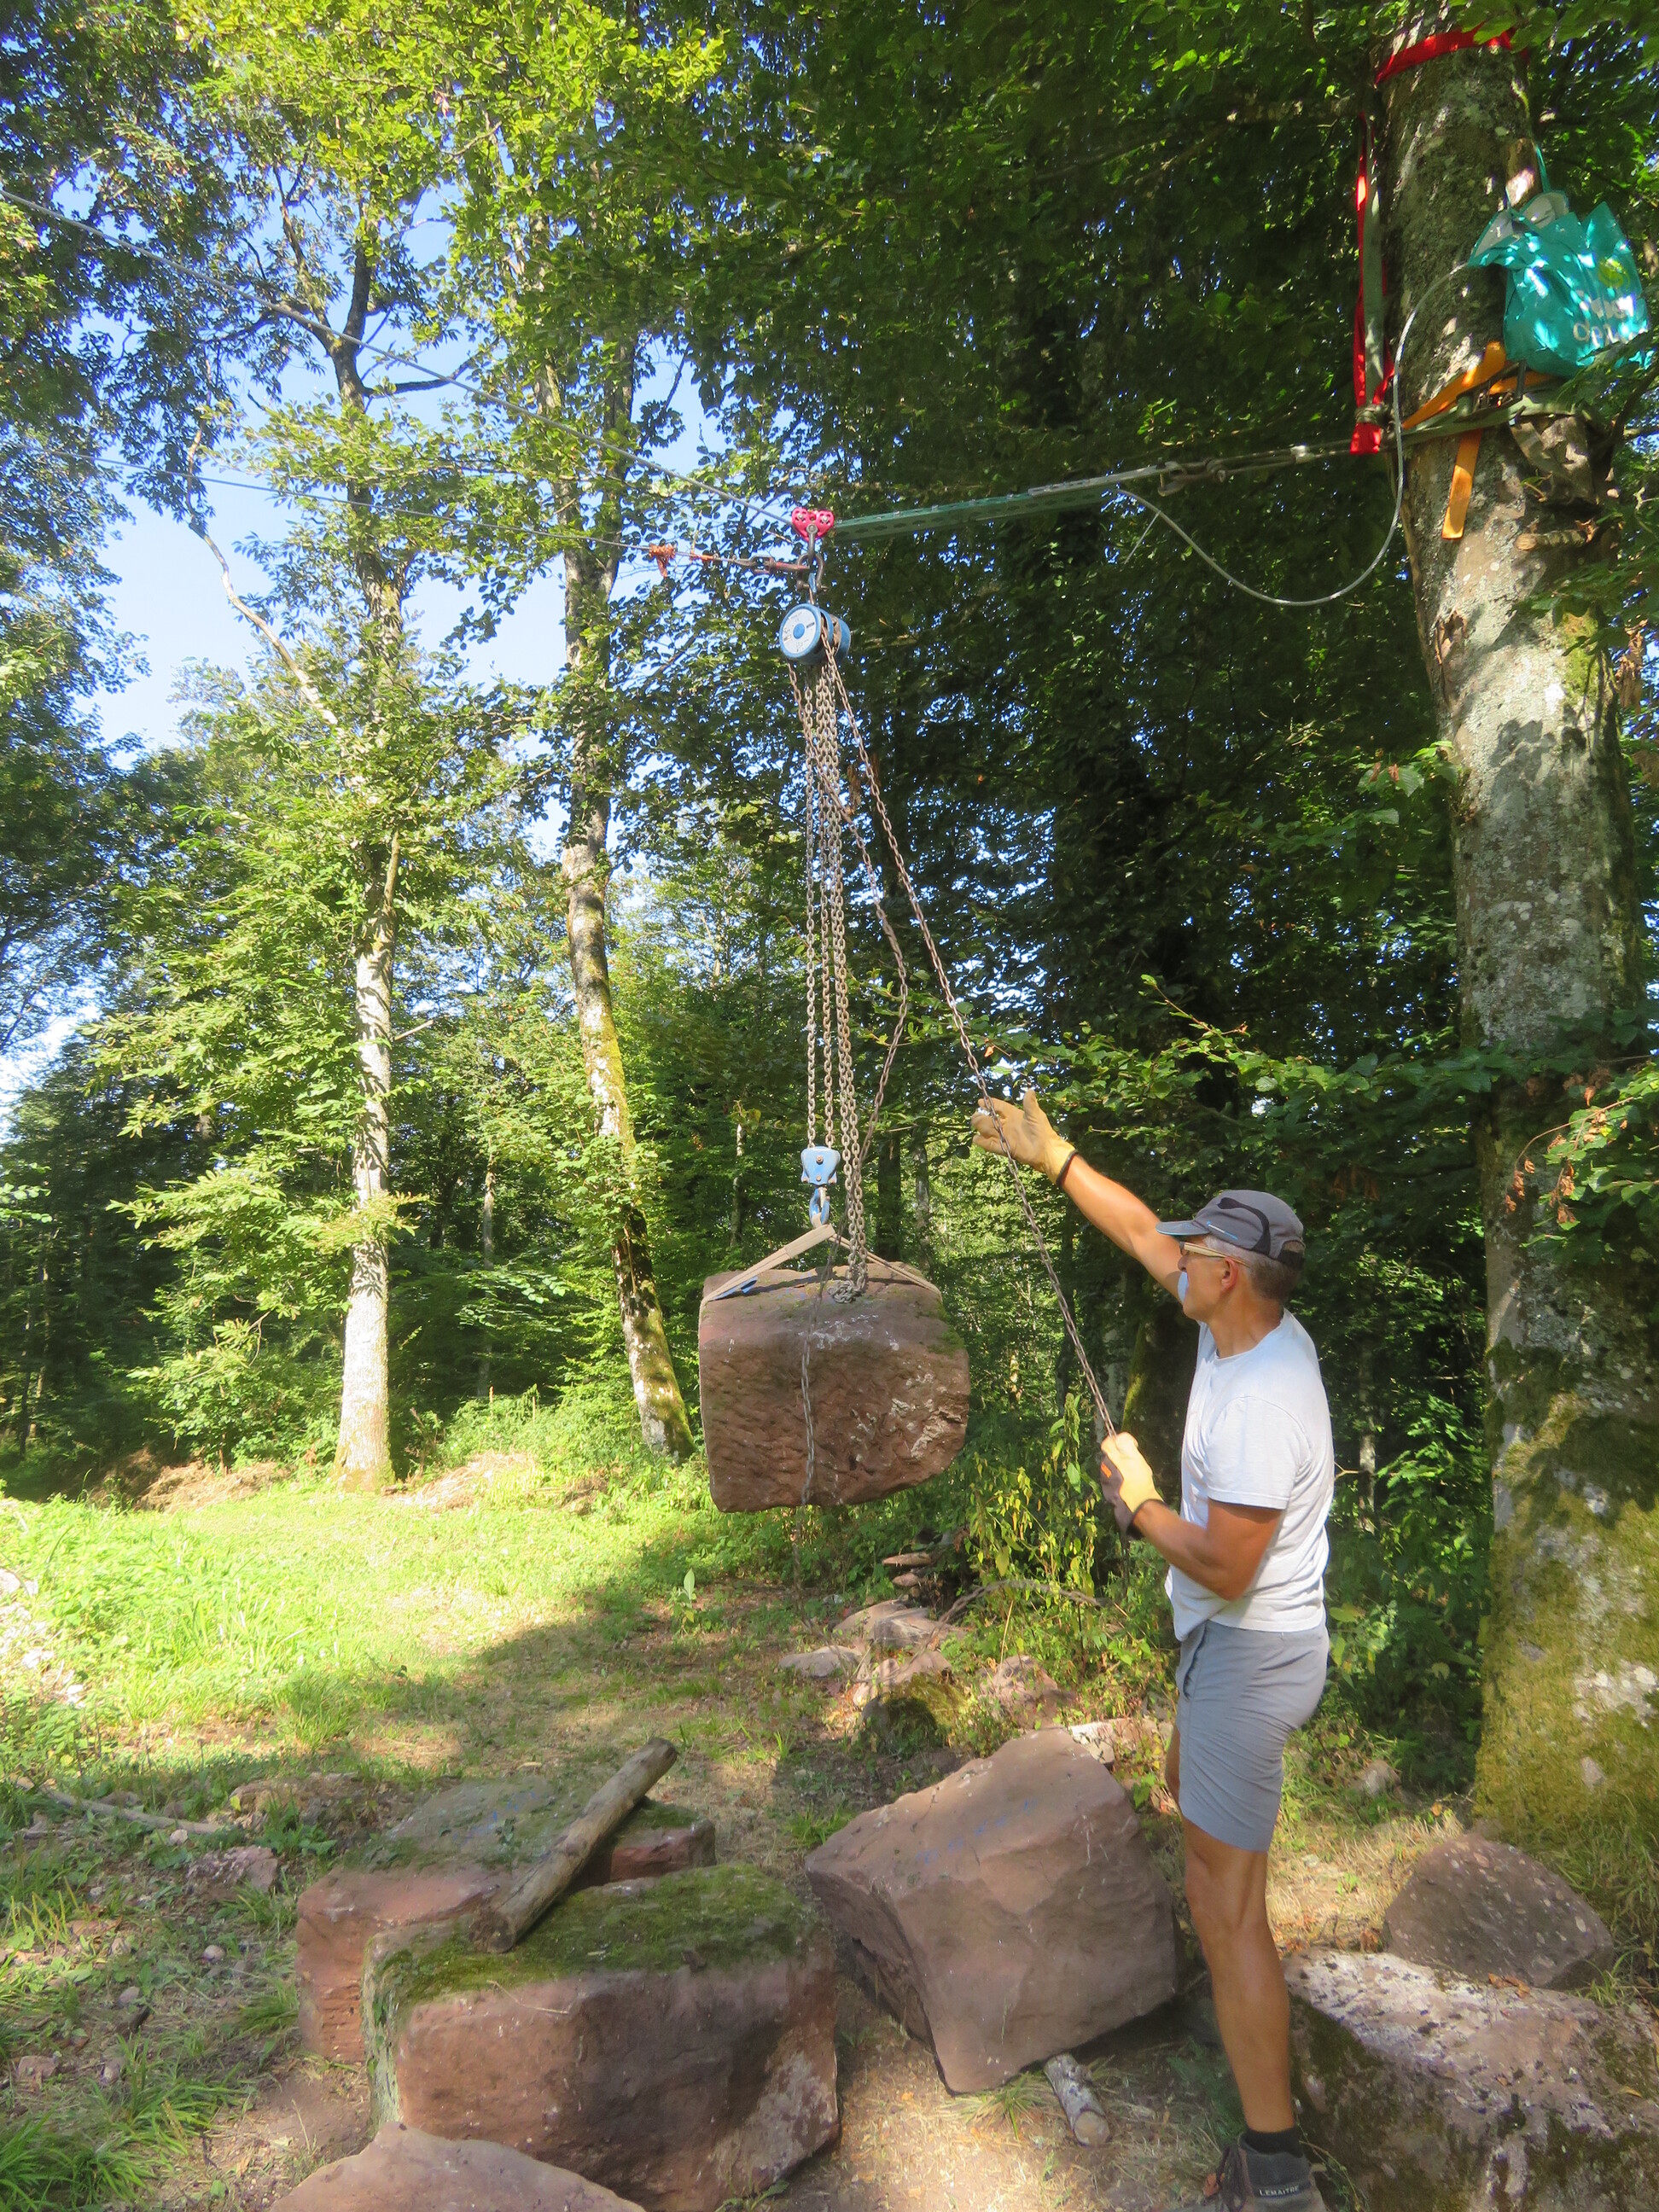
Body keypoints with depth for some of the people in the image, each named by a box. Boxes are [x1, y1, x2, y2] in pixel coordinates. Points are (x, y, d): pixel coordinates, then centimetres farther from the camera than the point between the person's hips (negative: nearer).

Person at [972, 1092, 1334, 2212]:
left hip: (1250, 1652, -11)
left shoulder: (1263, 1402, -31)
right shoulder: (1248, 1329, -3)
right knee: (1190, 1781, 33)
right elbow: (1144, 1235, 8)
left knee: (1227, 1906, -3)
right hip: (1237, 1646, 11)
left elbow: (1225, 1569, -30)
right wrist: (1054, 1157, 7)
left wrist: (1138, 1501, -15)